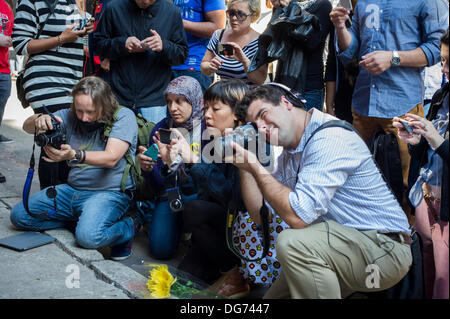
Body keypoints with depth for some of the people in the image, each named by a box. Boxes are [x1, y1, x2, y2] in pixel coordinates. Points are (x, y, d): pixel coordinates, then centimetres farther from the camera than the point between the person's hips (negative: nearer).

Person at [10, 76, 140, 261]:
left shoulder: (124, 117, -11)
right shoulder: (71, 116, 3)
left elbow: (111, 158, -25)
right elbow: (27, 127, 1)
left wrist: (74, 155, -42)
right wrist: (38, 120, -25)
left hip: (110, 192, -7)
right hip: (72, 189, 7)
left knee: (88, 235, -33)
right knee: (19, 215, 0)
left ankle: (127, 227, -2)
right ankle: (82, 219, 7)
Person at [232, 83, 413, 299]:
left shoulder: (330, 138, -20)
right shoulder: (289, 153, 10)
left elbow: (299, 217, -28)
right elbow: (260, 214, 8)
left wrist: (256, 167, -19)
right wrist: (244, 164, -1)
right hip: (343, 245, 9)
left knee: (291, 242, -30)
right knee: (276, 294, 10)